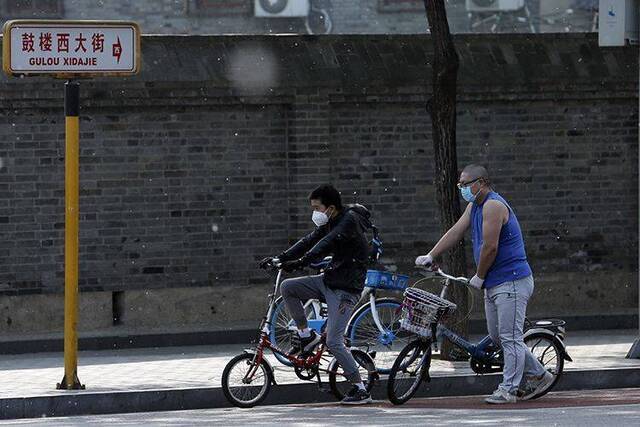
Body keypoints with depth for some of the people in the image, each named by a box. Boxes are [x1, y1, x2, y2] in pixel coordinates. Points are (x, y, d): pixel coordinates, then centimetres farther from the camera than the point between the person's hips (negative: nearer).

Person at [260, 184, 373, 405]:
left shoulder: (349, 221, -19)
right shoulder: (329, 223, 10)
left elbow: (325, 244, -31)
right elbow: (309, 241, 6)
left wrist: (300, 262, -39)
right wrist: (279, 258, -3)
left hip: (346, 289, -9)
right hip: (328, 279, 9)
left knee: (334, 342, -12)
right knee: (287, 287, -2)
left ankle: (361, 390, -5)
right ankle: (306, 335, 9)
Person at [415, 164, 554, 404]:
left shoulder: (493, 206, -17)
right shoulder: (475, 206, 14)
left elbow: (490, 247, -20)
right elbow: (455, 232, 15)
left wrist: (479, 277, -9)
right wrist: (430, 256, 9)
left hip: (511, 282, -11)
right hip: (494, 284, 11)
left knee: (510, 337, -8)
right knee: (497, 336, 14)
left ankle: (508, 390, -7)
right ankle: (538, 375, 22)